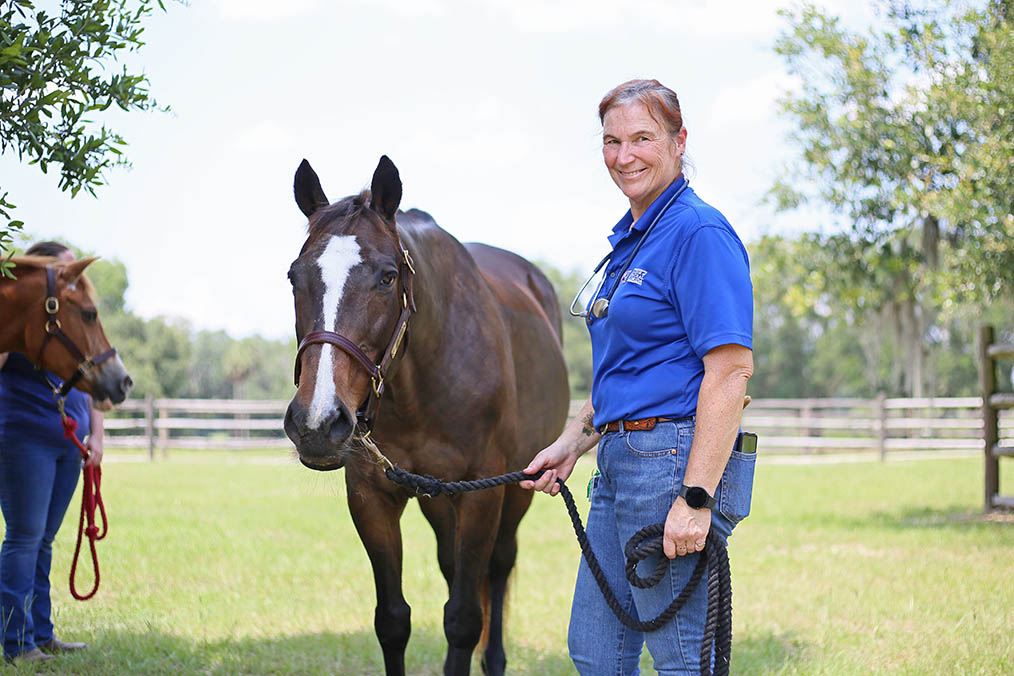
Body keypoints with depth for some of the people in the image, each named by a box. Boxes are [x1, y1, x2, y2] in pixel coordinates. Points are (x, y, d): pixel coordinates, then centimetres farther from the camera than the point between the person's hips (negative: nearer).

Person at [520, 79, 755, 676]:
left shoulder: (698, 233, -13)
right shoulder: (631, 240, 17)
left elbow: (731, 368, -20)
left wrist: (696, 498, -25)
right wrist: (571, 444, 17)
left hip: (674, 457, -10)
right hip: (620, 459, 10)